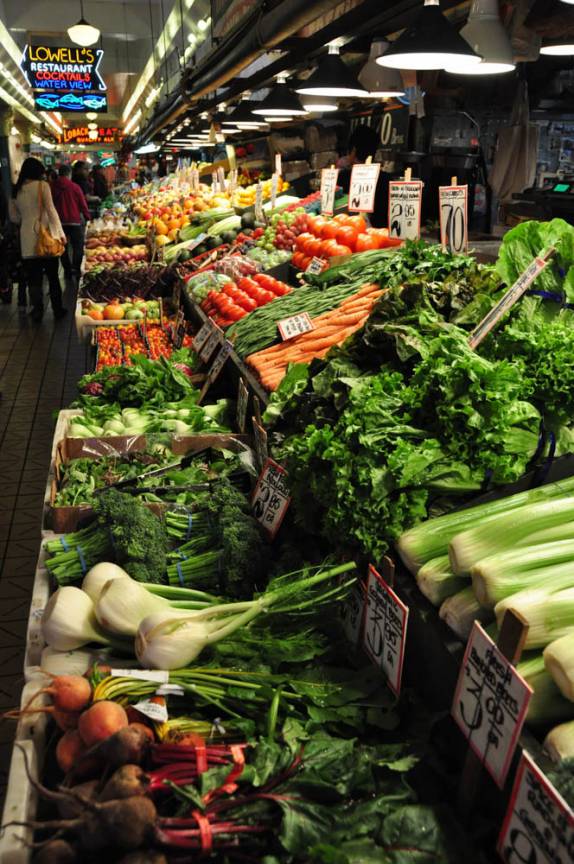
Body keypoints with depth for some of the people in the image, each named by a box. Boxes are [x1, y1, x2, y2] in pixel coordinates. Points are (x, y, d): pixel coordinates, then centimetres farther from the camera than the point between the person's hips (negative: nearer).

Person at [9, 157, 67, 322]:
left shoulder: (16, 190, 8)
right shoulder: (42, 185, -5)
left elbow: (14, 217, 12)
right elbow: (51, 211, -10)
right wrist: (61, 233, -7)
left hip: (27, 238, 3)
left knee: (33, 277, 8)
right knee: (52, 275, 8)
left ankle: (37, 311, 11)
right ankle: (57, 309, 14)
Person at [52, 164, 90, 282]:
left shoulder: (53, 188, 1)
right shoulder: (75, 187, -6)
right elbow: (83, 204, -3)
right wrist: (87, 217, 8)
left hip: (60, 222, 3)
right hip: (75, 221, -2)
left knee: (64, 247, 11)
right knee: (77, 246, 5)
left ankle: (67, 271, 12)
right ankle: (76, 269, -7)